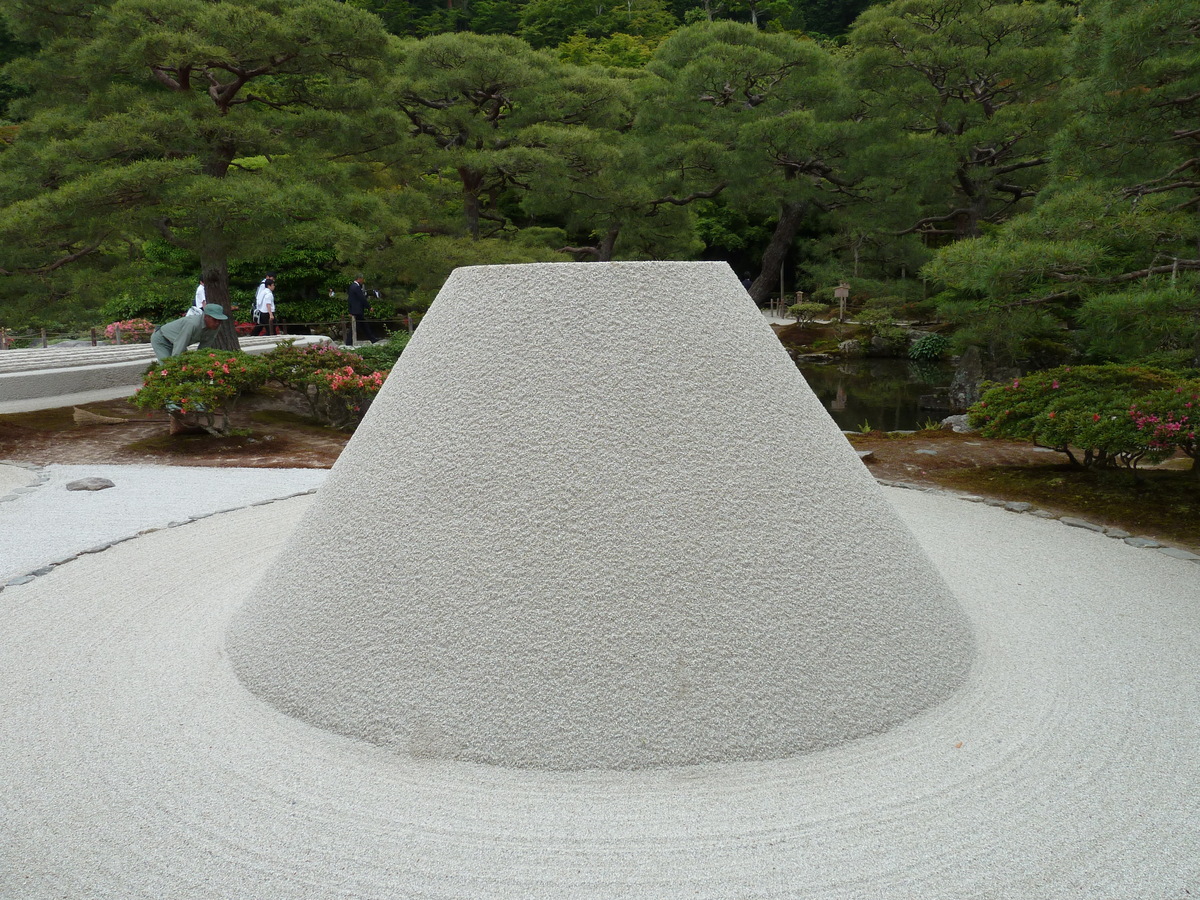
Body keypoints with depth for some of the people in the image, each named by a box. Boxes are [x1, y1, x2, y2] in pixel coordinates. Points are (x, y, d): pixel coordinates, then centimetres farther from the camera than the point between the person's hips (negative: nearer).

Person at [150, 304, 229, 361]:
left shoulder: (215, 327, -18)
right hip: (161, 339, -7)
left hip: (175, 342, 7)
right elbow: (178, 351, -37)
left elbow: (202, 349, -6)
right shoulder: (192, 324, -40)